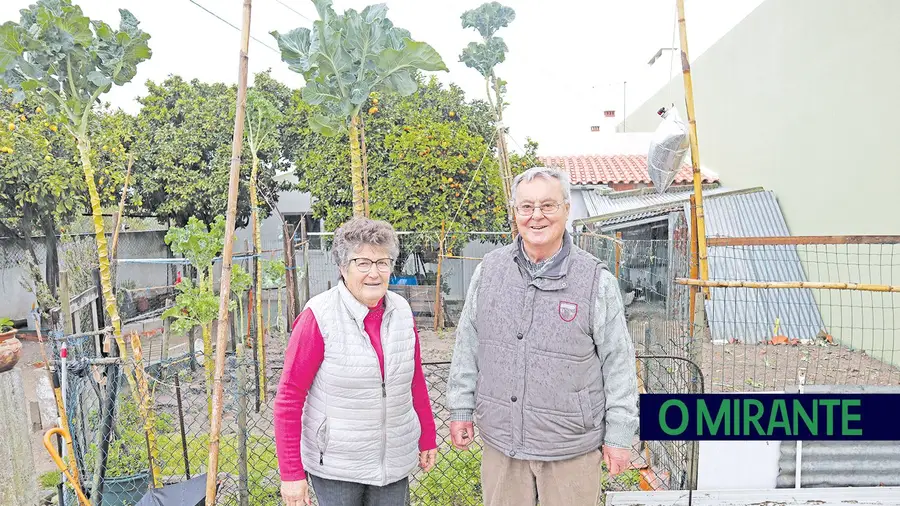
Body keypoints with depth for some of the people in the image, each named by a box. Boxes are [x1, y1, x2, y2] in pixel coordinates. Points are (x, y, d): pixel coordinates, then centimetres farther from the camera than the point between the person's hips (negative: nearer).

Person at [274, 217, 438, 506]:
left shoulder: (402, 312, -1)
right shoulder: (318, 317, -16)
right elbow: (289, 398, -12)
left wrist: (428, 439, 12)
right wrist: (291, 473, -11)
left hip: (395, 463, 4)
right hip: (334, 467, -4)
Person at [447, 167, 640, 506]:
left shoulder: (596, 280, -9)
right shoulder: (489, 270, -1)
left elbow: (618, 363, -4)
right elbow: (467, 345, 6)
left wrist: (619, 434, -2)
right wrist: (461, 408, 7)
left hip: (571, 447, -2)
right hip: (499, 439, 3)